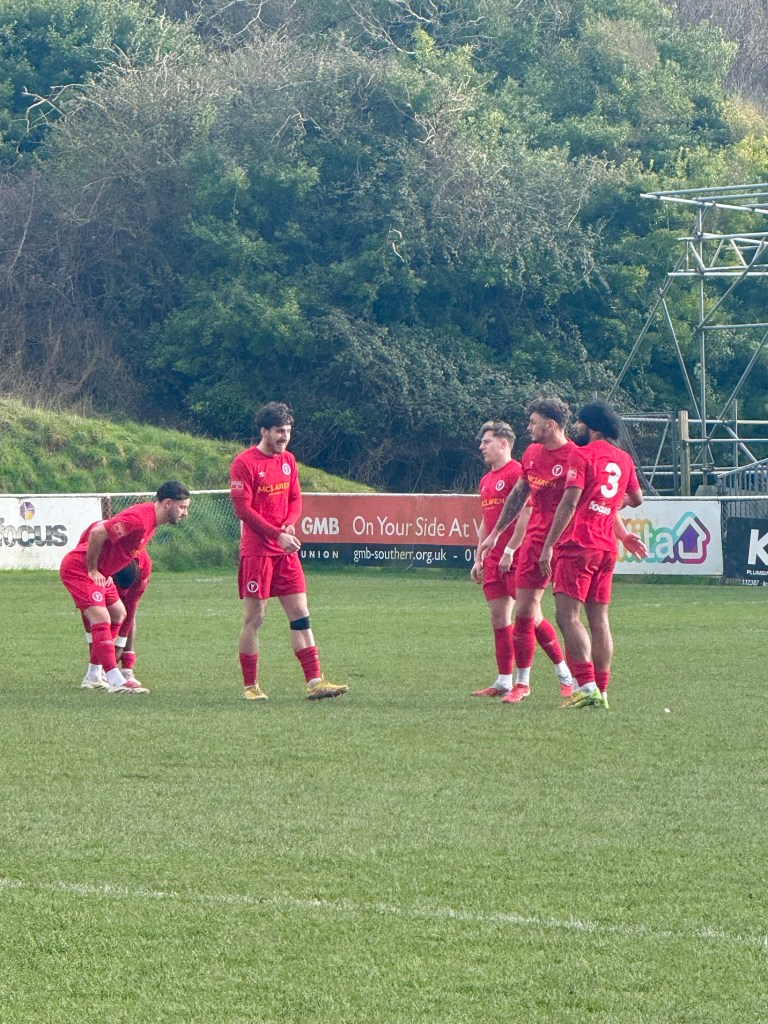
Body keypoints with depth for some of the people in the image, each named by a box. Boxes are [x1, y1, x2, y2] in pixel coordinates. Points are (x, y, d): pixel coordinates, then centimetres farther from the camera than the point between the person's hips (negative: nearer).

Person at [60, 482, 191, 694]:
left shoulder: (150, 517, 7)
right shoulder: (139, 519, -26)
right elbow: (98, 533, -32)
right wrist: (92, 570, -21)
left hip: (98, 571, 11)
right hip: (77, 569, -11)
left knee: (118, 614, 20)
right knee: (101, 619, -20)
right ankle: (116, 682, -27)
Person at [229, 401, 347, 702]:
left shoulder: (288, 460, 12)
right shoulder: (245, 463, -9)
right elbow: (242, 508, -14)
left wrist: (290, 524, -4)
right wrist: (277, 535, -18)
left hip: (286, 551, 7)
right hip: (256, 550, -6)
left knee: (300, 614, 2)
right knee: (254, 618, -1)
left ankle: (314, 682, 0)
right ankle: (250, 686, 6)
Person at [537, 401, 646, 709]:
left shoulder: (582, 455, -7)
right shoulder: (623, 459, 15)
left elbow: (570, 502, -15)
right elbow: (636, 499, 29)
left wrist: (549, 545, -15)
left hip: (578, 545, -8)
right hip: (607, 548, 8)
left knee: (568, 615, -10)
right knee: (599, 619, 9)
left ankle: (587, 687, -21)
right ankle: (601, 692, 8)